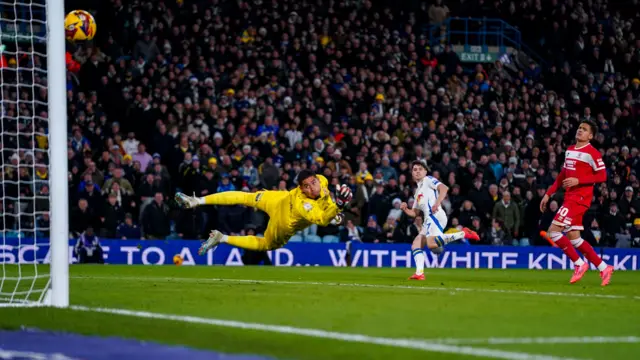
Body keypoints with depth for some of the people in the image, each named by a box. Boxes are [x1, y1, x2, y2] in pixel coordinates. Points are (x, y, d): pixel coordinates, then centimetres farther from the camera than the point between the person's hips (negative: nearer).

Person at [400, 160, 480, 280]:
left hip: (435, 215, -9)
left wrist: (437, 203, -24)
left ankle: (463, 234, -24)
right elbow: (414, 213, 33)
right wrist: (405, 209, 12)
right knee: (415, 245, 3)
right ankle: (419, 273, -4)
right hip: (429, 220, 9)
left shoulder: (428, 180, 8)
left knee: (431, 243, -30)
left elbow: (444, 188, -10)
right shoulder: (418, 190, 32)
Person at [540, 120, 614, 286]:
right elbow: (562, 176, 23)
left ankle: (579, 264, -3)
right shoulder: (570, 150, 16)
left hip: (579, 198, -9)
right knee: (573, 238, 8)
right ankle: (604, 268, 15)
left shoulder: (592, 152, -9)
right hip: (570, 197, 9)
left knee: (553, 231, -14)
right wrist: (548, 194, 19)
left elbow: (602, 176, -14)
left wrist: (578, 180, -20)